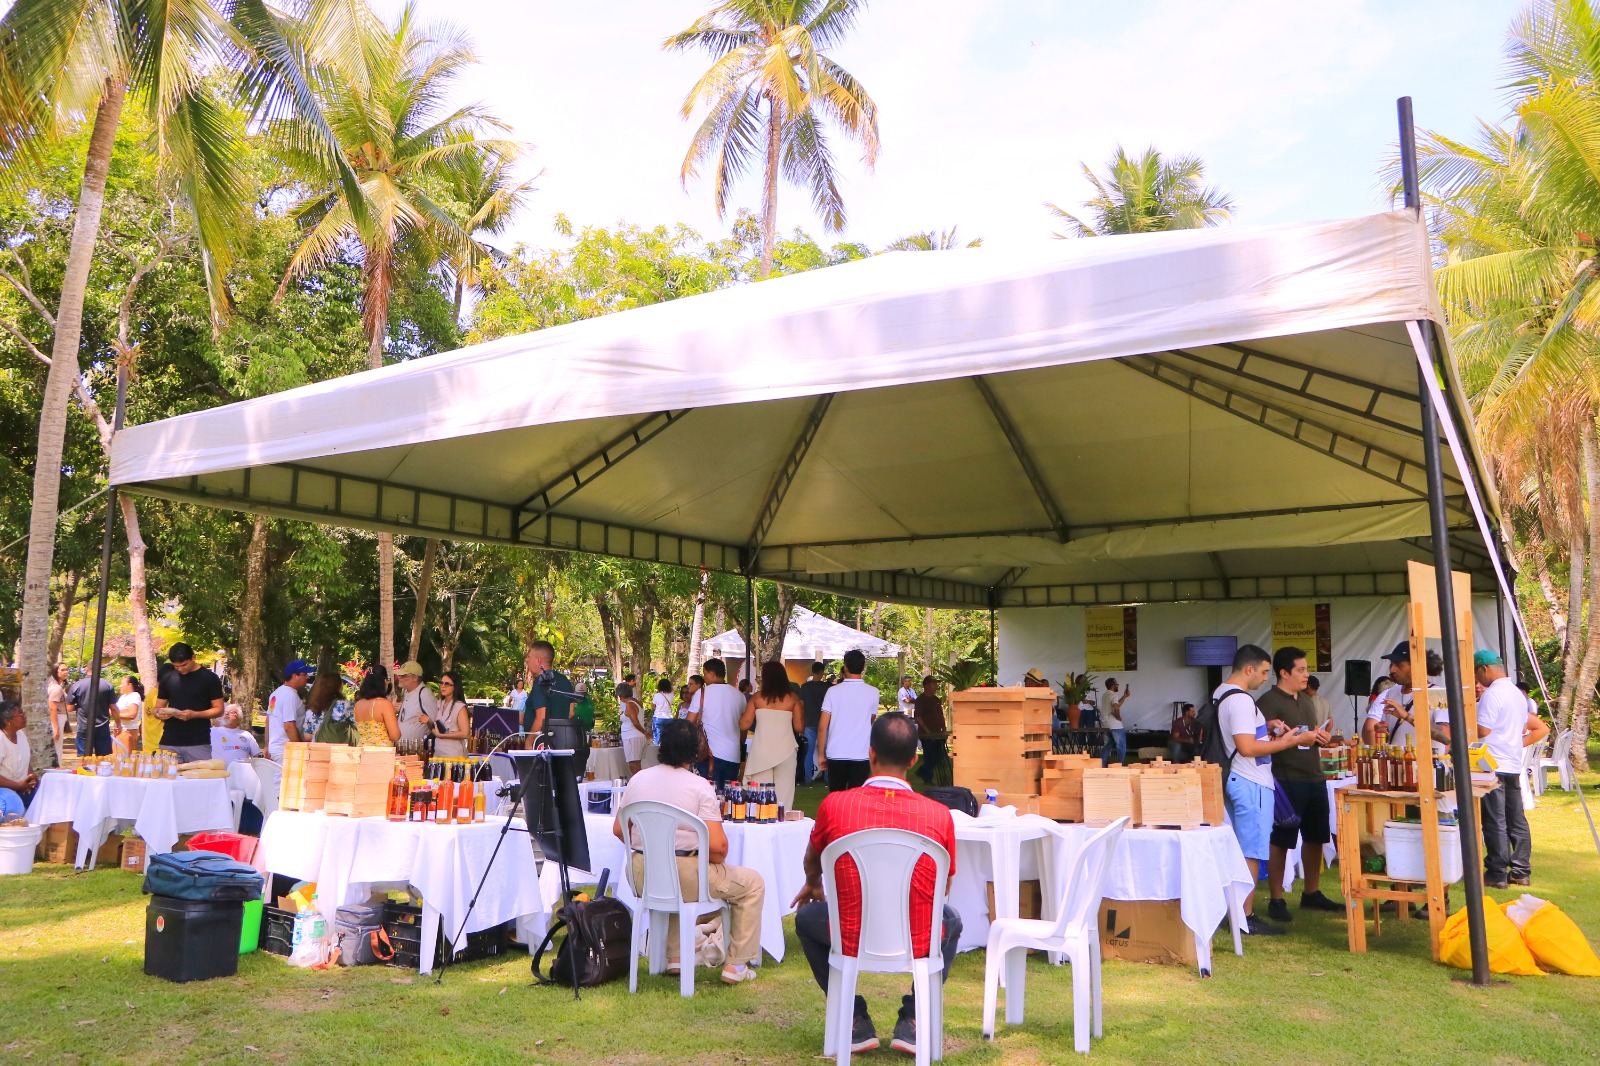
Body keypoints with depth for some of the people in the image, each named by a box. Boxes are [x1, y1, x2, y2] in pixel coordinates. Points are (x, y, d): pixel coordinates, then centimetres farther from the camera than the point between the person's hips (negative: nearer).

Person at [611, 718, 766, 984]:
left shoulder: (638, 779, 4)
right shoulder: (699, 786, -11)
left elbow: (618, 829, 13)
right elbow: (717, 845, -17)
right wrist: (716, 861, 4)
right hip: (685, 877, -6)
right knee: (753, 883, 14)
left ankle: (674, 956, 39)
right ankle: (737, 965, 14)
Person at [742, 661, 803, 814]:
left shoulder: (757, 697, 0)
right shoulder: (792, 698, 0)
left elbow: (744, 724, 0)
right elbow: (799, 727, 0)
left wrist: (745, 710, 18)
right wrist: (801, 708, 16)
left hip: (761, 751, 0)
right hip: (785, 750, 0)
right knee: (784, 794, 4)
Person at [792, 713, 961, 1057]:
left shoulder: (834, 805, -11)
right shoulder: (940, 815, -10)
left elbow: (812, 861, 13)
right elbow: (941, 888, 9)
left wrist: (812, 885, 38)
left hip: (852, 941, -1)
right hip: (919, 944, 1)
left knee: (807, 917, 31)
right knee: (952, 919, 33)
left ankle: (856, 1021, 24)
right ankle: (912, 1020, 22)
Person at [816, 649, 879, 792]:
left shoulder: (833, 691, -4)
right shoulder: (873, 693, -1)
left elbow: (822, 726, -5)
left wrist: (821, 754, 4)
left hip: (836, 754, 0)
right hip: (861, 754, 0)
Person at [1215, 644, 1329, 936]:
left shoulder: (1221, 693, 13)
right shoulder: (1240, 700, -20)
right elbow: (1247, 748, -25)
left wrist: (1266, 729, 11)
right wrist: (1289, 741, -18)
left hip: (1235, 780, 10)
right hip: (1251, 783, -10)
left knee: (1239, 850, 15)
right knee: (1251, 852, -4)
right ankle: (1246, 918, 0)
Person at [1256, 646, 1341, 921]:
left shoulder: (1306, 700, 16)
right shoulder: (1268, 701, -11)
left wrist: (1321, 735, 6)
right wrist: (1297, 739, -23)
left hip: (1314, 777, 9)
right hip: (1287, 781, -9)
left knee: (1315, 837, 16)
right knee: (1280, 841, -2)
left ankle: (1311, 893, 30)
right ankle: (1276, 900, 5)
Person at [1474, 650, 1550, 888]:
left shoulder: (1491, 695, -14)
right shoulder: (1517, 693, 16)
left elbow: (1482, 731, -18)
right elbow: (1541, 729, 23)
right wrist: (1518, 743, 16)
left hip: (1493, 767, -9)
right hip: (1514, 767, 9)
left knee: (1495, 823, -4)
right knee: (1517, 821, 11)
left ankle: (1496, 875, -1)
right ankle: (1521, 872, 16)